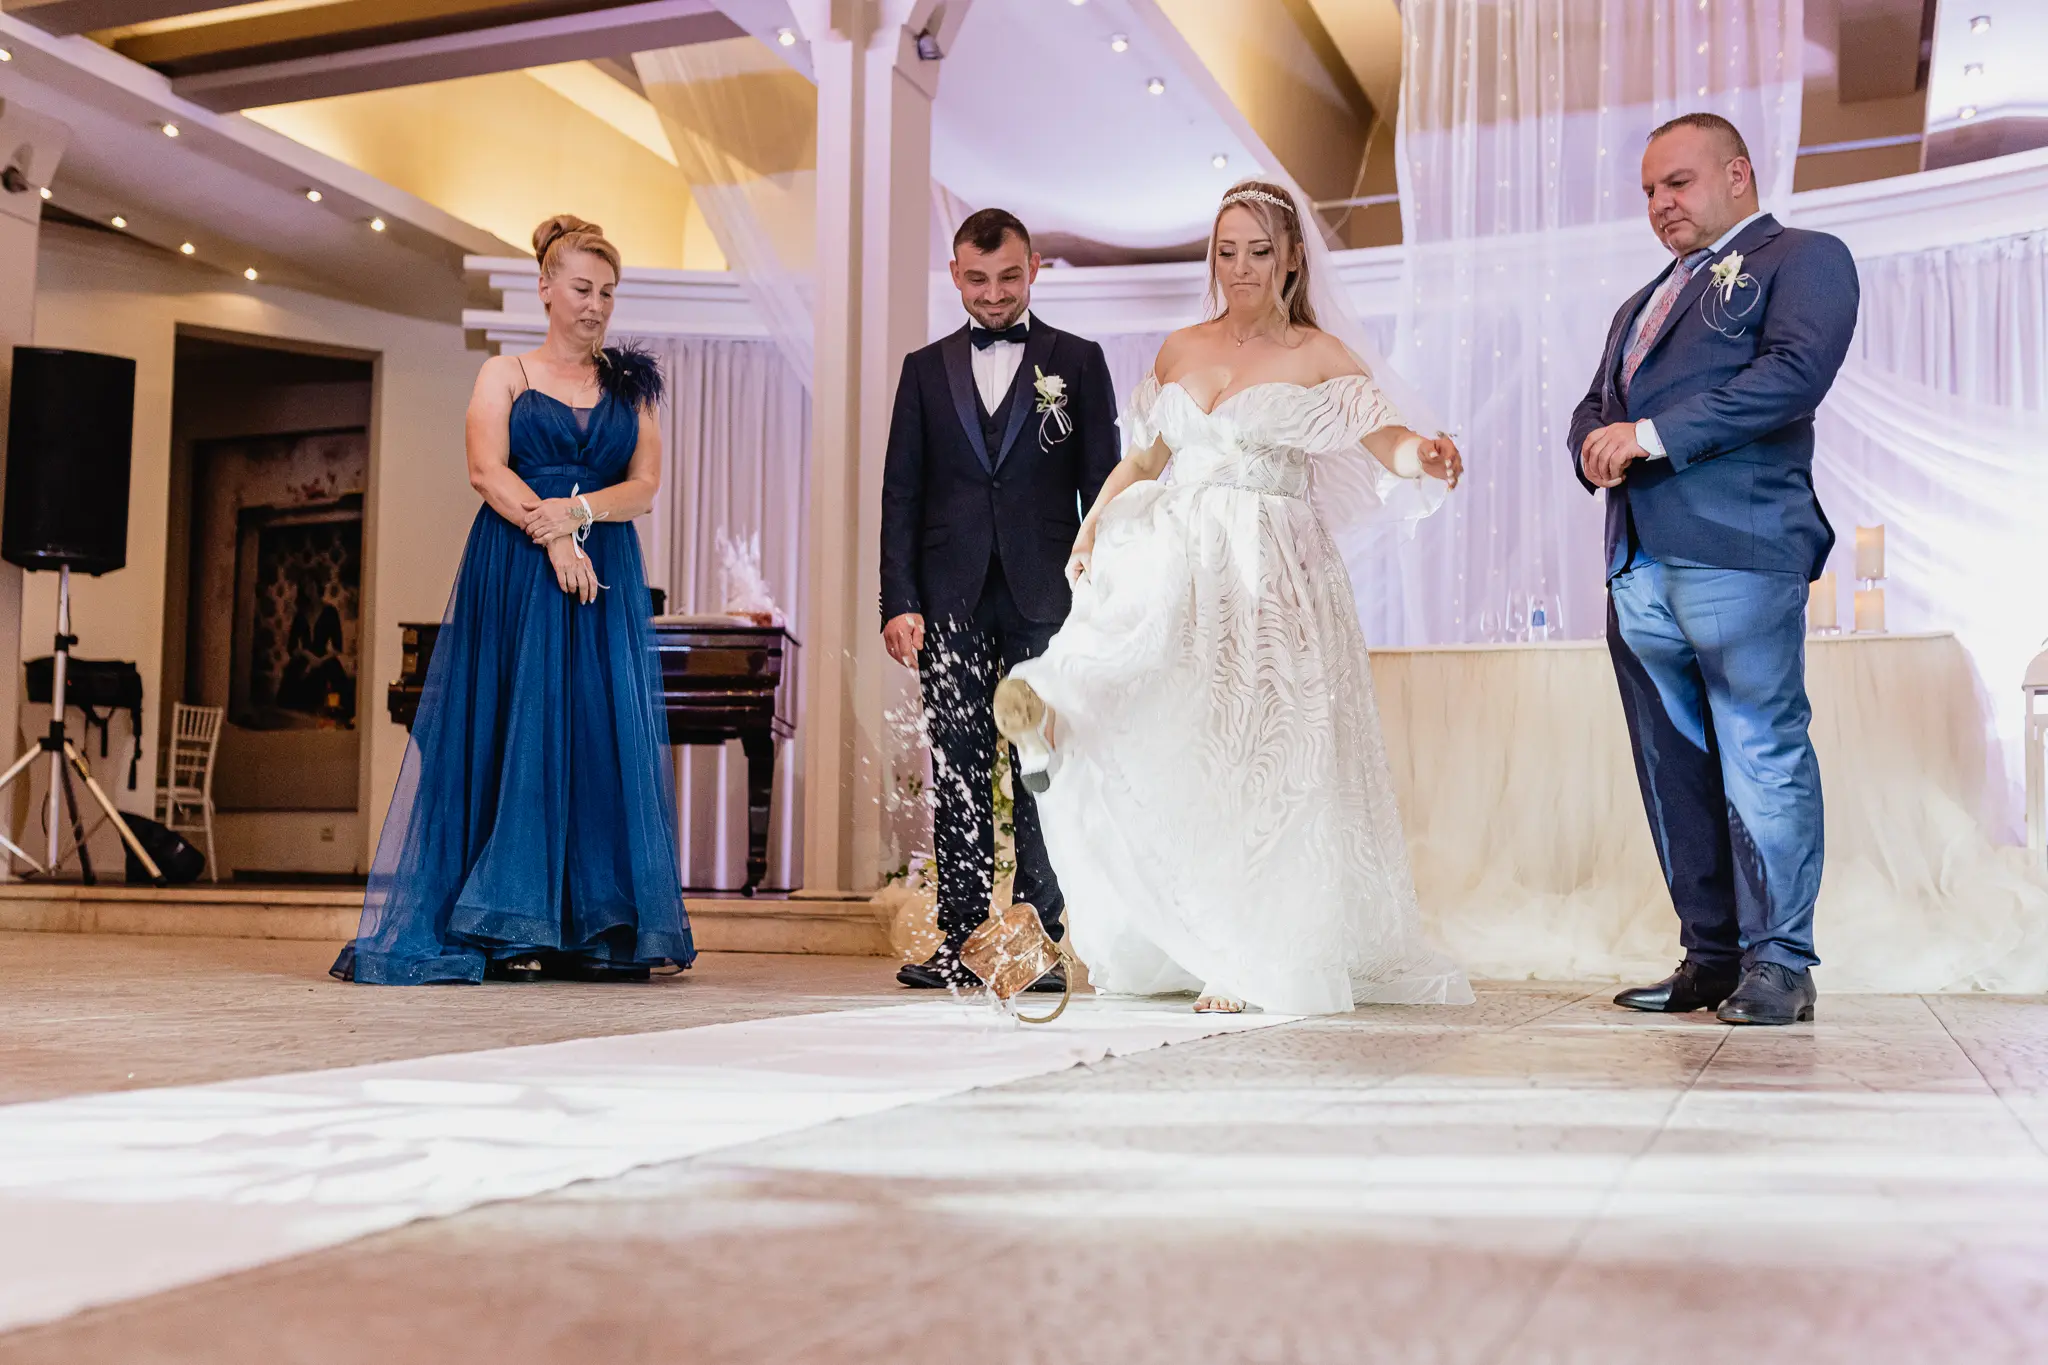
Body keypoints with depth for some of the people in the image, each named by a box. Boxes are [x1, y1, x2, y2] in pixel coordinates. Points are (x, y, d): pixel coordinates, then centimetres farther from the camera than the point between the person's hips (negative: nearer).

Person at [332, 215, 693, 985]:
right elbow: (487, 471, -4)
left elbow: (644, 488, 5)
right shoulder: (505, 375, 10)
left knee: (600, 736, -3)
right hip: (514, 575, -2)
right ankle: (507, 931, -3)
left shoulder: (631, 388, 17)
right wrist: (550, 537, -17)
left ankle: (597, 930, -1)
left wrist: (576, 511, -13)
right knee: (513, 734, -6)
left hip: (605, 575, 2)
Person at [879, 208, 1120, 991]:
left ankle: (1038, 938, 7)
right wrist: (899, 600, -1)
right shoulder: (926, 369, 13)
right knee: (958, 773, 1)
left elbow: (1102, 485, 5)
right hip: (951, 599, 2)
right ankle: (962, 940, 6)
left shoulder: (1077, 362, 8)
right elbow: (901, 494, 9)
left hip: (1045, 598, -1)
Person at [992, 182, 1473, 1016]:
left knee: (1254, 756, -5)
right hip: (1172, 558, 4)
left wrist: (1424, 454, -31)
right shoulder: (1178, 353, 15)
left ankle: (1248, 957, 3)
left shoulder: (1317, 356, 5)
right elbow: (1142, 459, 18)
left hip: (1267, 572, -3)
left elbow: (1386, 440, -7)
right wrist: (1091, 530, 1)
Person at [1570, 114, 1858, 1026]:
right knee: (1674, 770, 6)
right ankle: (1710, 955, 13)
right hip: (1640, 564, 7)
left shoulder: (1804, 259, 7)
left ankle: (1778, 961, 0)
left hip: (1738, 551, -7)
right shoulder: (1642, 305, 31)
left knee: (1763, 758, -7)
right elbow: (1595, 406, 29)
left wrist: (1652, 434, -13)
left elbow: (1796, 372, -11)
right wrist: (1596, 448, 3)